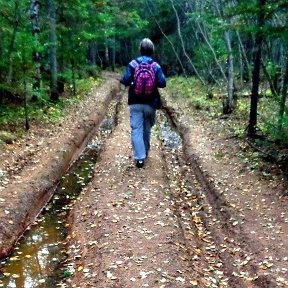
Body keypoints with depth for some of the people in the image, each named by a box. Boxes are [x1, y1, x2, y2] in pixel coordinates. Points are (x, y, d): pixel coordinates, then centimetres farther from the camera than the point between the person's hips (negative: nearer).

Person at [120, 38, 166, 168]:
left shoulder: (132, 64, -6)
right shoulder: (156, 66, -5)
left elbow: (125, 81, -8)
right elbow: (162, 83, -7)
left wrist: (121, 80, 14)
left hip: (135, 103, -1)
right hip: (150, 103, 1)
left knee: (136, 129, -1)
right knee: (147, 128, 18)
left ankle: (139, 157, -10)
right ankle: (145, 152, 34)